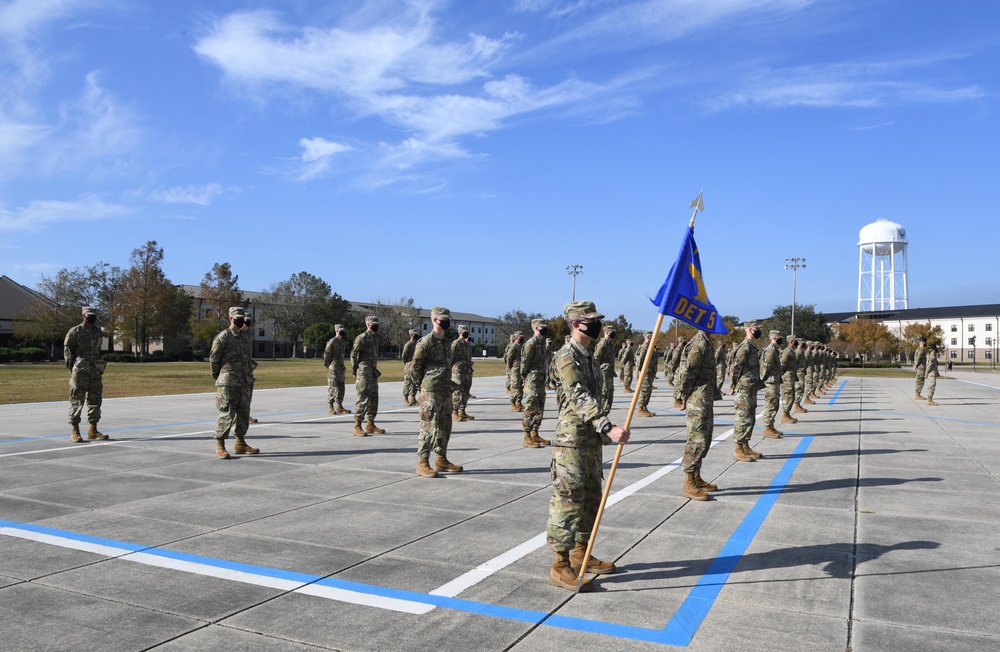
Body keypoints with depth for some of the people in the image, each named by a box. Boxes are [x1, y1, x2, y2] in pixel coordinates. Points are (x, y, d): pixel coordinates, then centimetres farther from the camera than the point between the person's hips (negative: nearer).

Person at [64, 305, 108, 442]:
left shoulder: (99, 332, 14)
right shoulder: (74, 331, -2)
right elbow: (67, 351, -3)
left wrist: (101, 368, 14)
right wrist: (72, 369, -10)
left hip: (96, 371, 6)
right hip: (80, 372, -6)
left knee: (95, 400, 8)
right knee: (77, 401, -4)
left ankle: (93, 430, 16)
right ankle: (75, 432, 0)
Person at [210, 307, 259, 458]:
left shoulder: (243, 337, 15)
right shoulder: (223, 337, -8)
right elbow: (213, 359, -5)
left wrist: (247, 375, 15)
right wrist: (218, 377, 3)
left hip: (244, 382, 8)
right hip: (228, 383, -8)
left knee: (243, 413, 11)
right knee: (226, 414, -7)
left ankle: (240, 444, 21)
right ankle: (220, 446, 1)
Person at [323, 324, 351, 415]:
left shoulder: (343, 342, 13)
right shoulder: (331, 342, -10)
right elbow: (326, 355, -9)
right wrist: (328, 367, -6)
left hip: (341, 368, 8)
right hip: (333, 368, -8)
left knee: (341, 388, 9)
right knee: (333, 387, -5)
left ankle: (339, 407, 15)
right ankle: (331, 407, 0)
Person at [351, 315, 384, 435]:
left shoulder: (375, 337, 14)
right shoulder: (361, 338, -11)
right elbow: (353, 354, -10)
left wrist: (375, 370, 17)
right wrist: (355, 371, -9)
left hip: (373, 372, 9)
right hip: (364, 372, -9)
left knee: (374, 399, 11)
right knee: (364, 399, -9)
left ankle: (370, 425, 19)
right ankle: (357, 426, -3)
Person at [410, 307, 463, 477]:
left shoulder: (446, 342, 14)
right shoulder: (426, 342, -11)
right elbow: (415, 367, -10)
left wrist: (449, 384, 15)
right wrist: (423, 385, -3)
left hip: (446, 392, 8)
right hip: (431, 393, -8)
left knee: (444, 427, 13)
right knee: (429, 427, -6)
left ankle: (441, 460, 23)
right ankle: (422, 464, -1)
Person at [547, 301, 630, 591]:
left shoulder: (589, 357, 15)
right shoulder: (566, 357, -15)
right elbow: (580, 398, -25)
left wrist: (604, 432, 22)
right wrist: (609, 428, -34)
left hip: (592, 439, 10)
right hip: (572, 440, -10)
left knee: (591, 500, 17)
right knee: (568, 502, -4)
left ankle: (580, 554, 31)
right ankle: (561, 566, 3)